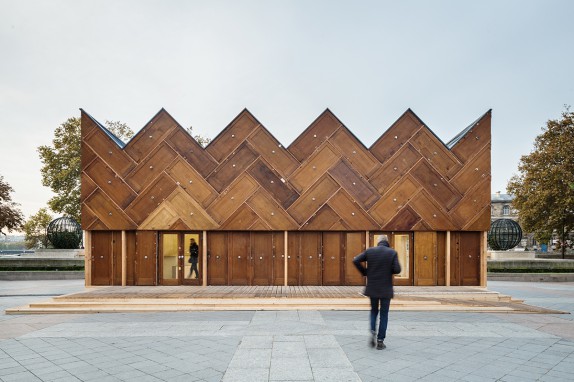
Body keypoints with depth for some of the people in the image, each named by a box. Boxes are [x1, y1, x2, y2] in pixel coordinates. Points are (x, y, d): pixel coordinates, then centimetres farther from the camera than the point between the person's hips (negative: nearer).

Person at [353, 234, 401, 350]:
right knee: (384, 314, 9)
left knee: (374, 311, 20)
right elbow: (397, 269, -13)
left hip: (372, 288, 2)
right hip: (386, 289, -2)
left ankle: (373, 332, -1)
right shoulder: (392, 252, -6)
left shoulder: (370, 251, -2)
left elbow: (356, 260, -9)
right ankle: (380, 341, 9)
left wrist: (365, 272, 3)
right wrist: (389, 271, 9)